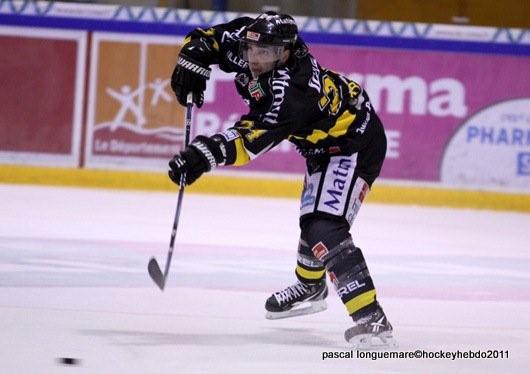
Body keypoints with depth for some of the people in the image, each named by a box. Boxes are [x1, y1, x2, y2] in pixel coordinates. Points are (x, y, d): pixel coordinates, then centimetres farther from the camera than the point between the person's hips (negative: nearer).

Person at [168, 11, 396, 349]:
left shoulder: (291, 91, -37)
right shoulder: (247, 41, -13)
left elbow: (253, 137, -43)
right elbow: (209, 38, 3)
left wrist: (207, 153, -55)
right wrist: (193, 60, -15)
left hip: (355, 146, -10)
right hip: (324, 142, 10)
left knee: (325, 229, -25)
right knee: (312, 216, 29)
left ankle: (370, 319, -32)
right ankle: (310, 286, 56)